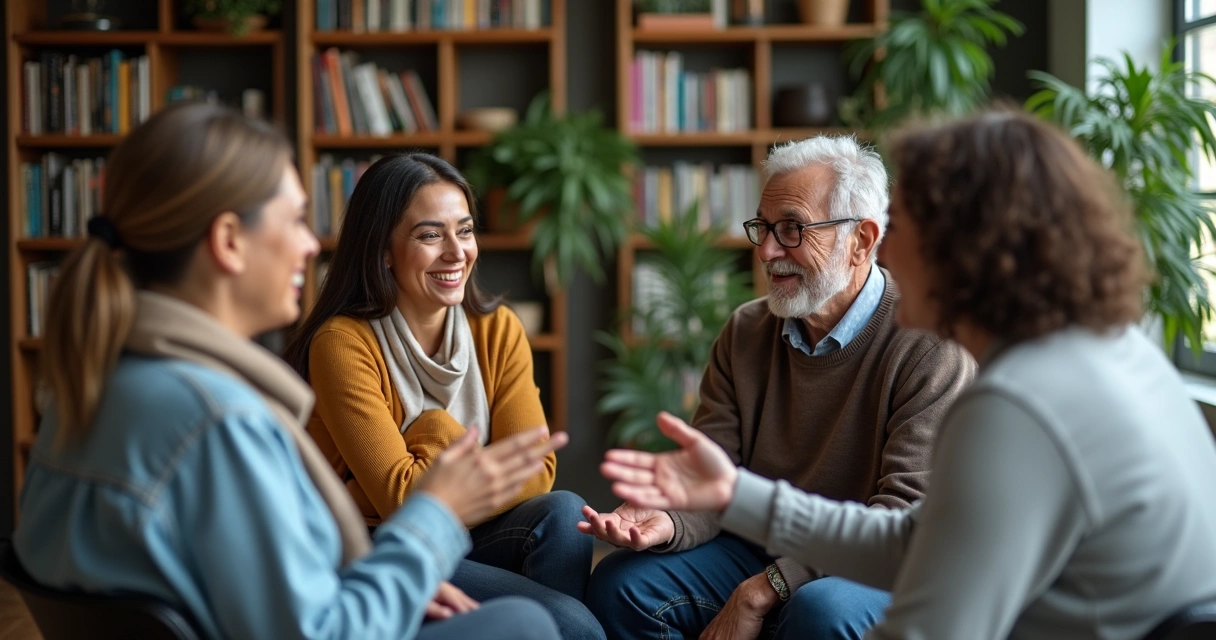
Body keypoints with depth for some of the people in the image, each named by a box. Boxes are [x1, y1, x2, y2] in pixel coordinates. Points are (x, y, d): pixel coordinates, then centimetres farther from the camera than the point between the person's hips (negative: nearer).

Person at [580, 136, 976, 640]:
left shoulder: (929, 345, -15)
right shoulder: (744, 333, 6)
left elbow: (909, 512, -21)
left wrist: (762, 591, -24)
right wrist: (666, 523, -24)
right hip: (757, 547, 6)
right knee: (617, 585, -13)